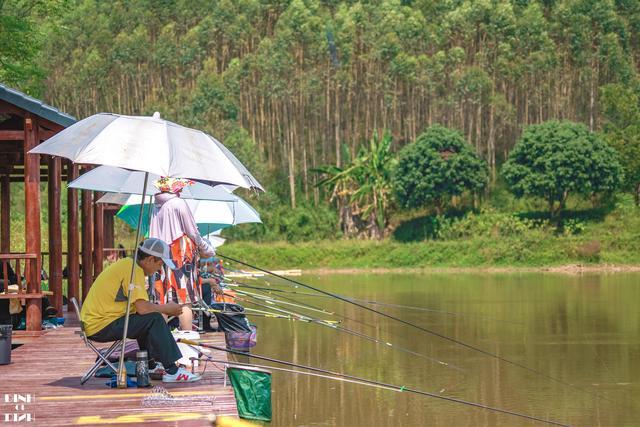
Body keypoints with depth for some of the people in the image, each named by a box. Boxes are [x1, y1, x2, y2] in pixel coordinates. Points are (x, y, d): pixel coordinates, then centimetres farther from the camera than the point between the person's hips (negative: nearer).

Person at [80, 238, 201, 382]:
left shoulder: (127, 263, 14)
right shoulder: (134, 270, -16)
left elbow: (139, 305, 17)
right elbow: (142, 307, -23)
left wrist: (163, 309, 7)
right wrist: (167, 309, -8)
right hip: (101, 326, -10)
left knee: (145, 319, 25)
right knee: (154, 319, -16)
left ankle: (150, 365, 28)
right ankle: (171, 371, -15)